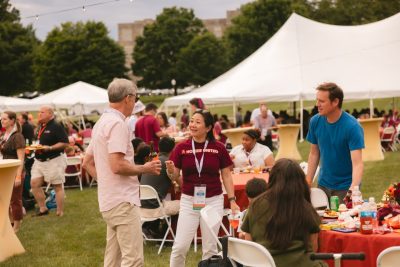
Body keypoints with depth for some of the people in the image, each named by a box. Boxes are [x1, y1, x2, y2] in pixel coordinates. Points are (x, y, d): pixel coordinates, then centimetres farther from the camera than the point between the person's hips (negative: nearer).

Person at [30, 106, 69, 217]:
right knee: (34, 183, 2)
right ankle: (43, 209, 14)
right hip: (39, 161, 8)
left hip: (54, 160, -8)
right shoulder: (40, 127, 14)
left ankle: (60, 213, 6)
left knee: (58, 186, 0)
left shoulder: (56, 127, -11)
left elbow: (64, 143, -17)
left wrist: (50, 148, -25)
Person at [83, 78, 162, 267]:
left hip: (108, 201, 10)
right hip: (122, 201, -10)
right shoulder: (117, 124, -15)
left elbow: (87, 162, 22)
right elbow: (117, 165, -23)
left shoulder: (102, 122, 16)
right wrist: (145, 169, -10)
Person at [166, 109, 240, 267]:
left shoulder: (218, 148, -3)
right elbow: (174, 177, 1)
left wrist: (232, 200, -2)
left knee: (210, 248, 8)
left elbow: (226, 175, 4)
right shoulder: (182, 148, -2)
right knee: (180, 246, -2)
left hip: (213, 201, 0)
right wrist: (170, 170, -21)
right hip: (189, 200, 0)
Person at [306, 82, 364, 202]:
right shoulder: (315, 121, -5)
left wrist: (352, 191, -42)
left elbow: (357, 164, -27)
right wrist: (307, 183, 1)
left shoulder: (352, 126, -21)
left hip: (345, 187, -4)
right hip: (323, 184, 5)